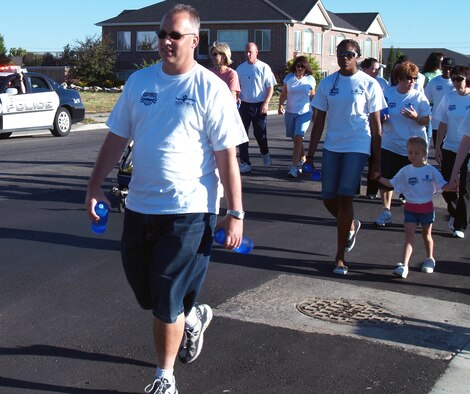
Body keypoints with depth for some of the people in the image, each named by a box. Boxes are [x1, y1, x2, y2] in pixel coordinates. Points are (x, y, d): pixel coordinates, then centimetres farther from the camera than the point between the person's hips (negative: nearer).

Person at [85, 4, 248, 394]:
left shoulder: (210, 88, -8)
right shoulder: (139, 81, 6)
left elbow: (227, 156, -9)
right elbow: (117, 137, 12)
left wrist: (235, 213, -12)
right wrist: (95, 186, 6)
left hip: (188, 212, -5)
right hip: (139, 205, 6)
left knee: (166, 305, 1)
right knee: (145, 292, 18)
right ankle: (193, 317, 47)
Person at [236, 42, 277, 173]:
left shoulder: (264, 68, -3)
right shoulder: (240, 68, 7)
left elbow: (270, 88, -3)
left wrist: (266, 104, -12)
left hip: (259, 106, -3)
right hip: (244, 105, 3)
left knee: (260, 133, 5)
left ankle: (265, 154, 34)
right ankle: (245, 163, 4)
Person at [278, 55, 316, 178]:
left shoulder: (310, 79, 1)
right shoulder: (289, 77, 3)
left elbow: (312, 96, 9)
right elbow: (283, 94, 4)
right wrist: (280, 106, -11)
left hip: (304, 113, -3)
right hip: (290, 112, 3)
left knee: (298, 137, -14)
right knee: (295, 138, 12)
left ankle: (294, 167, -15)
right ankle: (302, 159, 33)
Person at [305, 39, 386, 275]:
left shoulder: (368, 84, -1)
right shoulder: (327, 83, 6)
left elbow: (375, 125, 0)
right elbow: (319, 121, 9)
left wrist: (376, 162, -2)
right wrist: (310, 154, 5)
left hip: (357, 147, -4)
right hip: (331, 147, 4)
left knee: (344, 198, -8)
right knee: (328, 198, 5)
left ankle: (340, 257, 3)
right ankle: (351, 226, 39)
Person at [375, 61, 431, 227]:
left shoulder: (419, 96, -4)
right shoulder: (387, 94, 1)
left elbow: (427, 120, -5)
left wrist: (415, 117, -24)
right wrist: (382, 119, -13)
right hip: (390, 145, 2)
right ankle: (386, 211, 19)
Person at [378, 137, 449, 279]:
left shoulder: (431, 170, -5)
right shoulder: (405, 171, -1)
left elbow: (442, 185, -5)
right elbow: (391, 183, 6)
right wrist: (379, 178, -7)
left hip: (426, 208, 0)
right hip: (410, 208, 0)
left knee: (426, 235, 16)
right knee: (409, 235, -10)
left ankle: (430, 259, 38)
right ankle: (404, 265, -17)